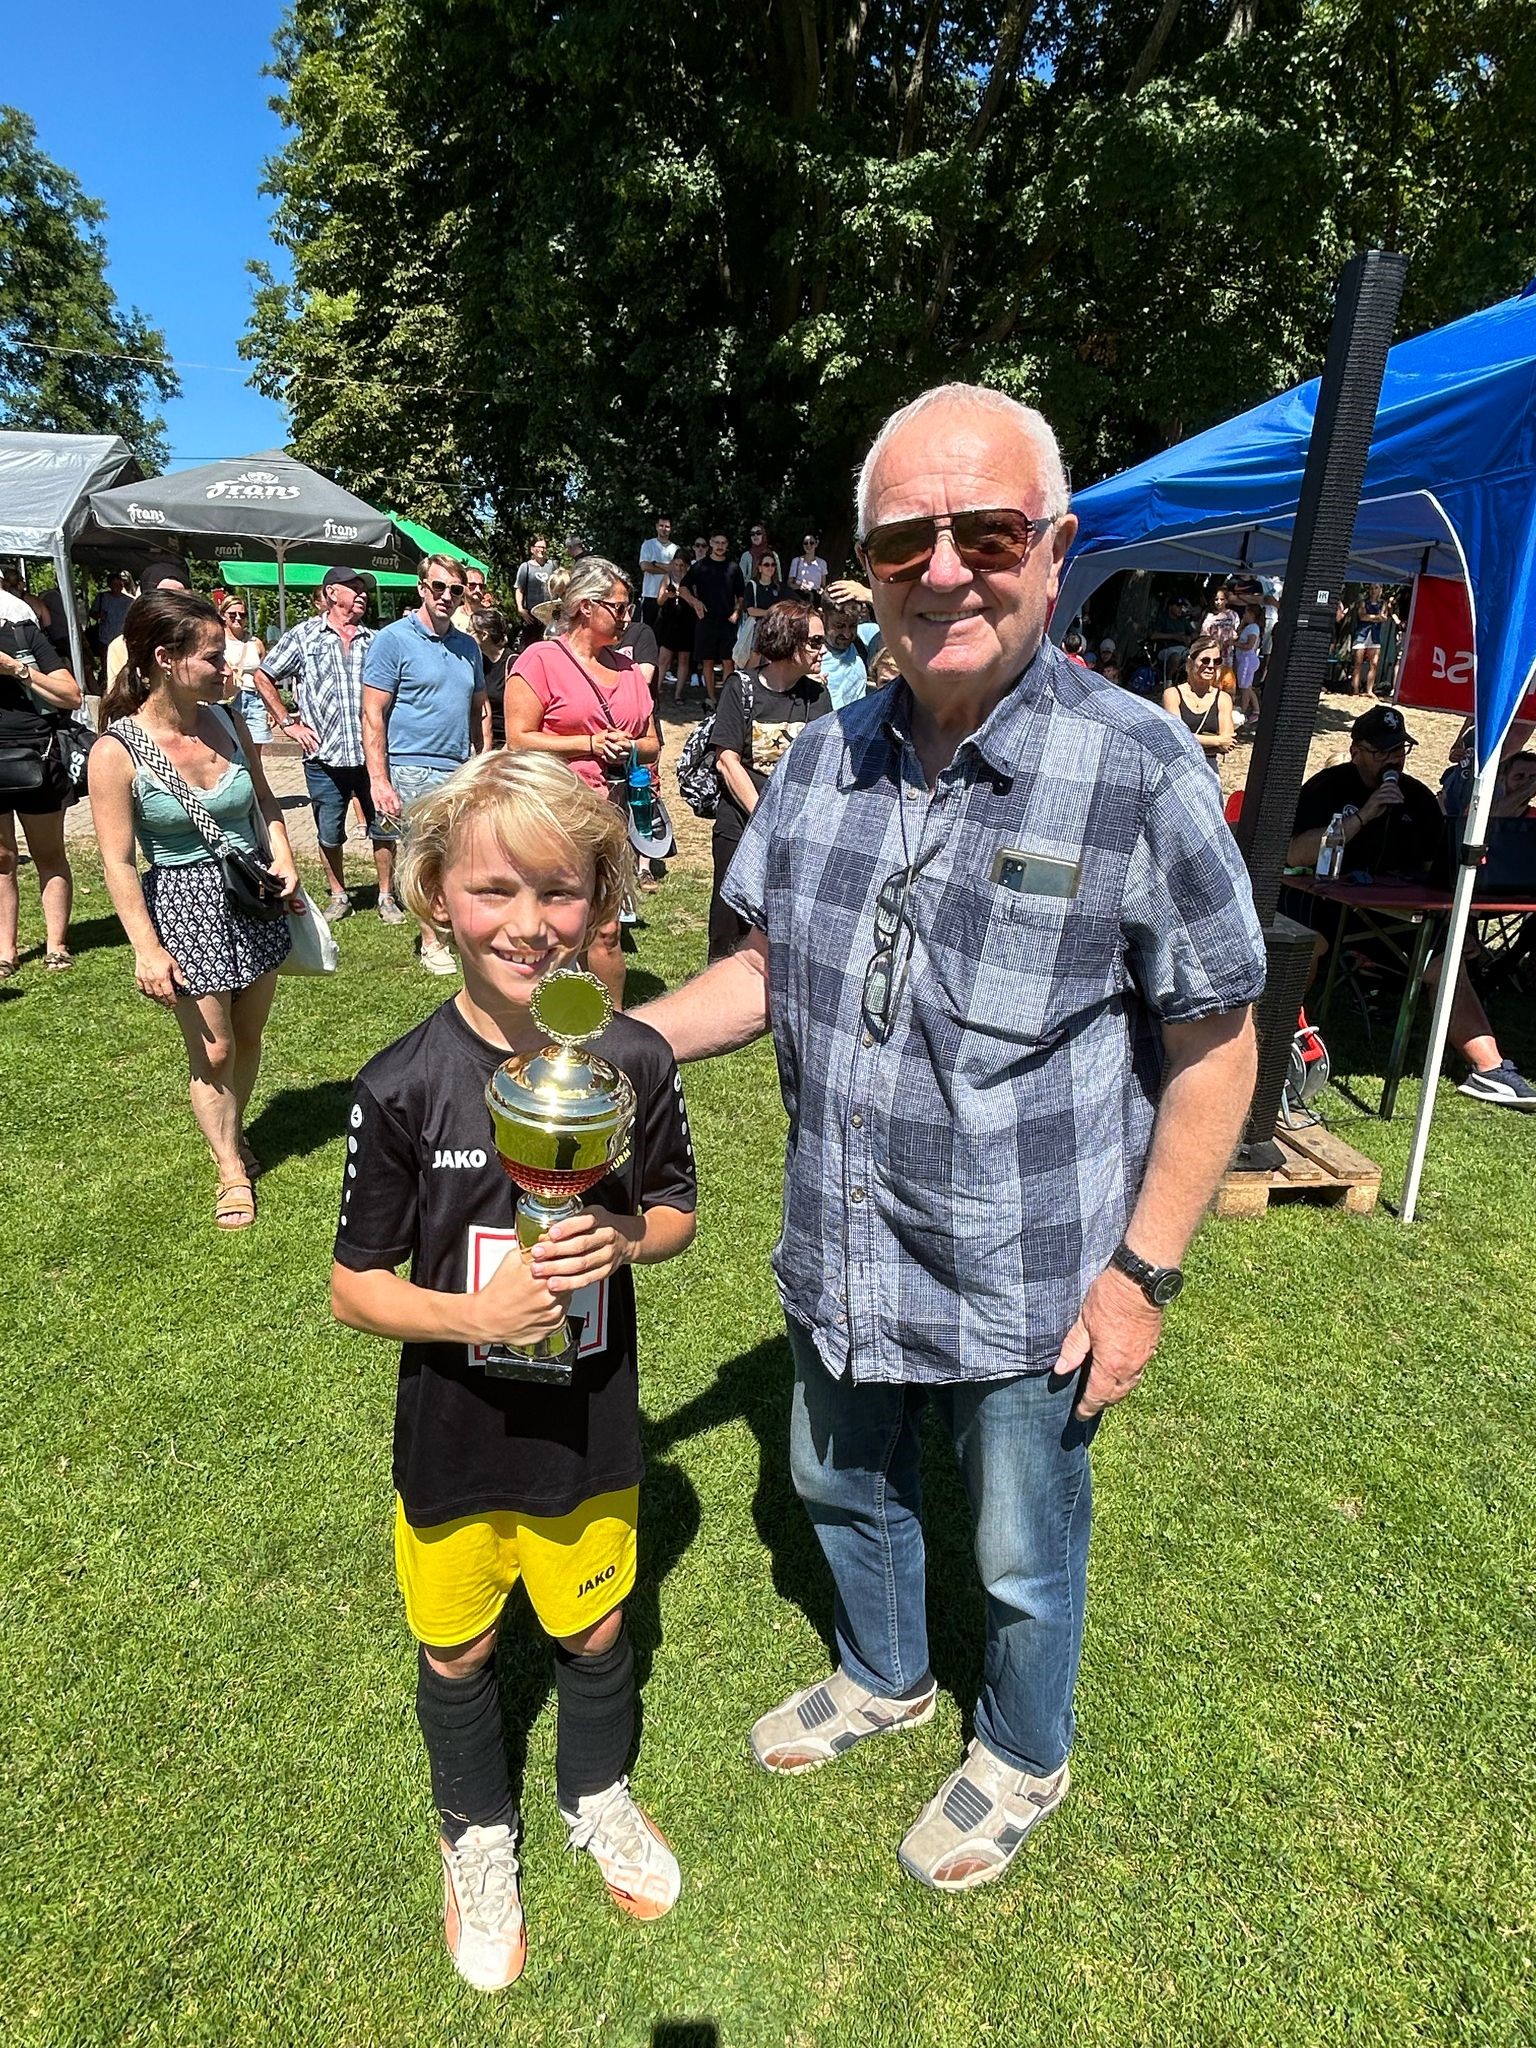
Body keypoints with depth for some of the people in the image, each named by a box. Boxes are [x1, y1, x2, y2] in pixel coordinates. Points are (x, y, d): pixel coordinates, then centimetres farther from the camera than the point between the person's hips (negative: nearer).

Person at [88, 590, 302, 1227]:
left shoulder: (227, 721, -2)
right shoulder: (116, 751, -16)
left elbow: (265, 799, 14)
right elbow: (118, 863, -14)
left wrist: (282, 859, -2)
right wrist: (147, 949, -17)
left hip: (256, 894, 5)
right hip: (184, 905, -5)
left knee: (248, 1034, 16)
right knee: (213, 1049, 4)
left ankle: (233, 1134, 40)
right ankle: (232, 1170, 23)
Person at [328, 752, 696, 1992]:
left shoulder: (635, 1062, -14)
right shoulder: (405, 1088, -20)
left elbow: (677, 1212, 1)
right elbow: (355, 1287, -11)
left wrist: (624, 1238, -21)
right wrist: (471, 1313, -28)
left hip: (591, 1425, 1)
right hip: (457, 1440, -1)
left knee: (596, 1627, 23)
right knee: (458, 1653, 22)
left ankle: (599, 1796, 55)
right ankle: (478, 1833, 53)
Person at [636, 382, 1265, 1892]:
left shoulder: (1137, 770, -19)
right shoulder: (826, 756, -4)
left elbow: (1214, 1043, -13)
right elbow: (765, 968, 5)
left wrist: (1143, 1269, -14)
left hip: (1030, 1285, -4)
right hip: (843, 1256, 5)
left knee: (1023, 1558, 20)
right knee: (843, 1488, 27)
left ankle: (1021, 1758, 53)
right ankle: (883, 1677, 60)